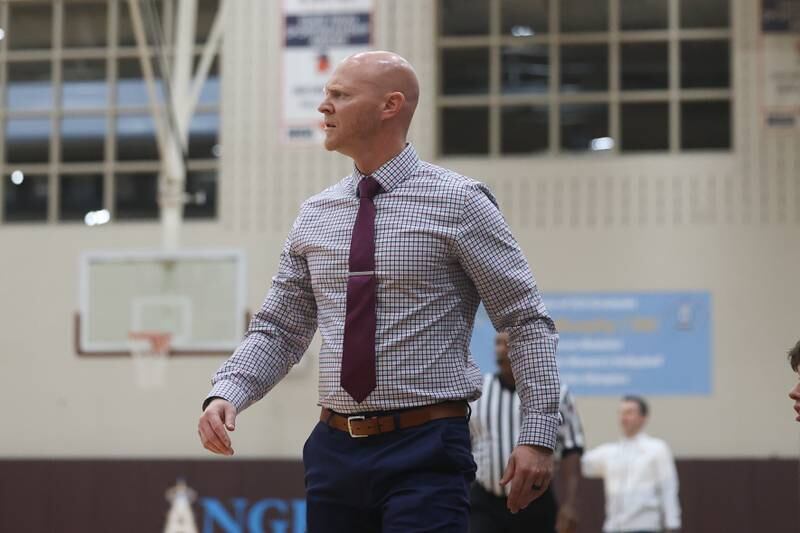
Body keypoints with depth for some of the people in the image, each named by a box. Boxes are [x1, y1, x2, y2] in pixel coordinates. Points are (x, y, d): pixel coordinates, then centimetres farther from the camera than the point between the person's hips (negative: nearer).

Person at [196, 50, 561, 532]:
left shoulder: (458, 203, -4)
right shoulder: (315, 216, 11)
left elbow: (529, 320, -4)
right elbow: (279, 329, 15)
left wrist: (538, 434, -11)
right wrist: (226, 394, -3)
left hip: (426, 455, -5)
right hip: (336, 451, 6)